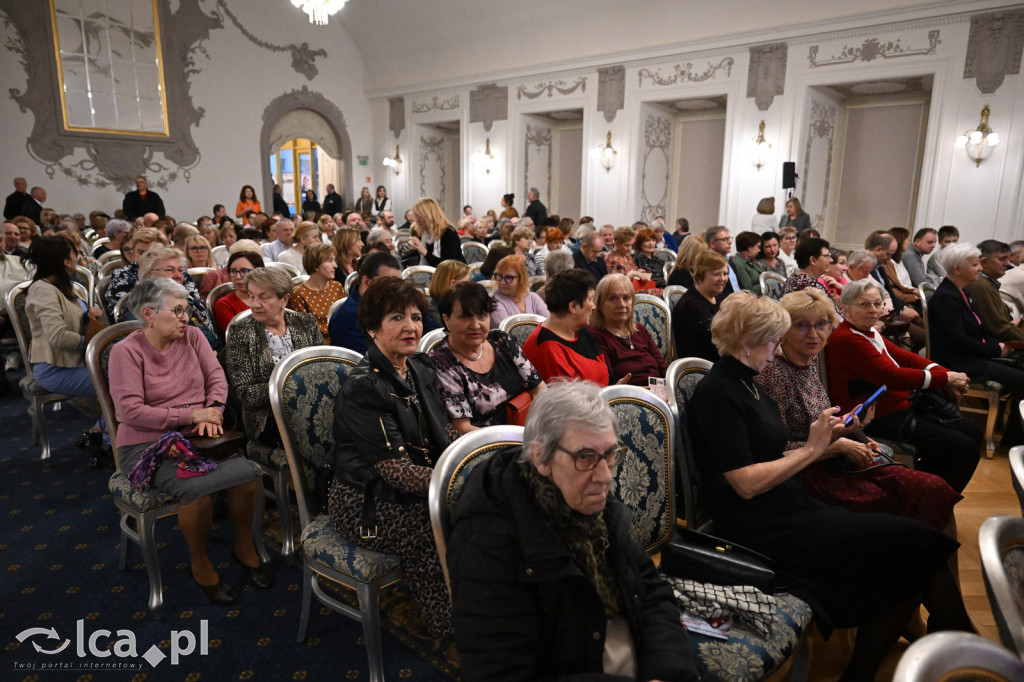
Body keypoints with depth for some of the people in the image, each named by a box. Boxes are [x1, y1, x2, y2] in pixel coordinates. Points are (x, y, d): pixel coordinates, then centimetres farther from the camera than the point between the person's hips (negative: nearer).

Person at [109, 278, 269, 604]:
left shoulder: (192, 336, 7)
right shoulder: (126, 351, -8)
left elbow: (216, 378, 4)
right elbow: (130, 411, -15)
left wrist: (212, 413, -16)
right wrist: (192, 415, -18)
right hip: (147, 445, -4)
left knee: (246, 473, -23)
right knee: (197, 487, -32)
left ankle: (244, 547, 5)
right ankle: (199, 562, -2)